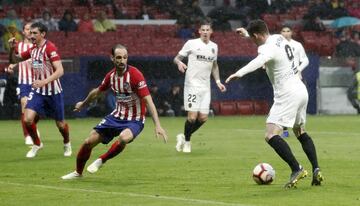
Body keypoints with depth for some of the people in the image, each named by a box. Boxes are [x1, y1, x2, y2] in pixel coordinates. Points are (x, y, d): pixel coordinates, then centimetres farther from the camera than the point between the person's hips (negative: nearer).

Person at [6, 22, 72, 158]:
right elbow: (17, 58, 19)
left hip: (53, 91, -5)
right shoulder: (33, 49, 4)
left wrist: (44, 81, -37)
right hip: (38, 91, 5)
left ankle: (67, 143, 39)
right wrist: (13, 48, -2)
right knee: (28, 119, -13)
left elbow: (60, 71, -25)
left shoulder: (50, 48, -17)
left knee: (60, 124, 9)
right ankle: (37, 144, 11)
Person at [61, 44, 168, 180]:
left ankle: (101, 161, -10)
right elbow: (97, 92, 20)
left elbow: (148, 101, -24)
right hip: (117, 116, 6)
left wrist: (157, 125, -33)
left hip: (134, 120, -6)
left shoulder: (135, 75, -21)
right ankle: (78, 172, 29)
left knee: (123, 138, -37)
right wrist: (83, 104, 36)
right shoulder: (111, 75, -2)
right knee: (89, 142, 2)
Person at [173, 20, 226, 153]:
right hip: (192, 85, -5)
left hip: (205, 87, 5)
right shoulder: (191, 43, -3)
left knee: (203, 118, -1)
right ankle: (186, 141, 11)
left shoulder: (214, 46, 12)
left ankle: (184, 136, 21)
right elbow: (176, 58, -1)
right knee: (192, 116, -12)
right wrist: (179, 63, -24)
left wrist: (218, 81, 15)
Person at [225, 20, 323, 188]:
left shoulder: (268, 49, -18)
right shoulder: (278, 38, 10)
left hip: (287, 95, -10)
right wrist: (246, 33, 46)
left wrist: (239, 73, -57)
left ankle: (296, 169, -23)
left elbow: (259, 61, -42)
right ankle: (316, 170, 18)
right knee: (300, 132, 25)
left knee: (271, 135, -14)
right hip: (301, 90, 10)